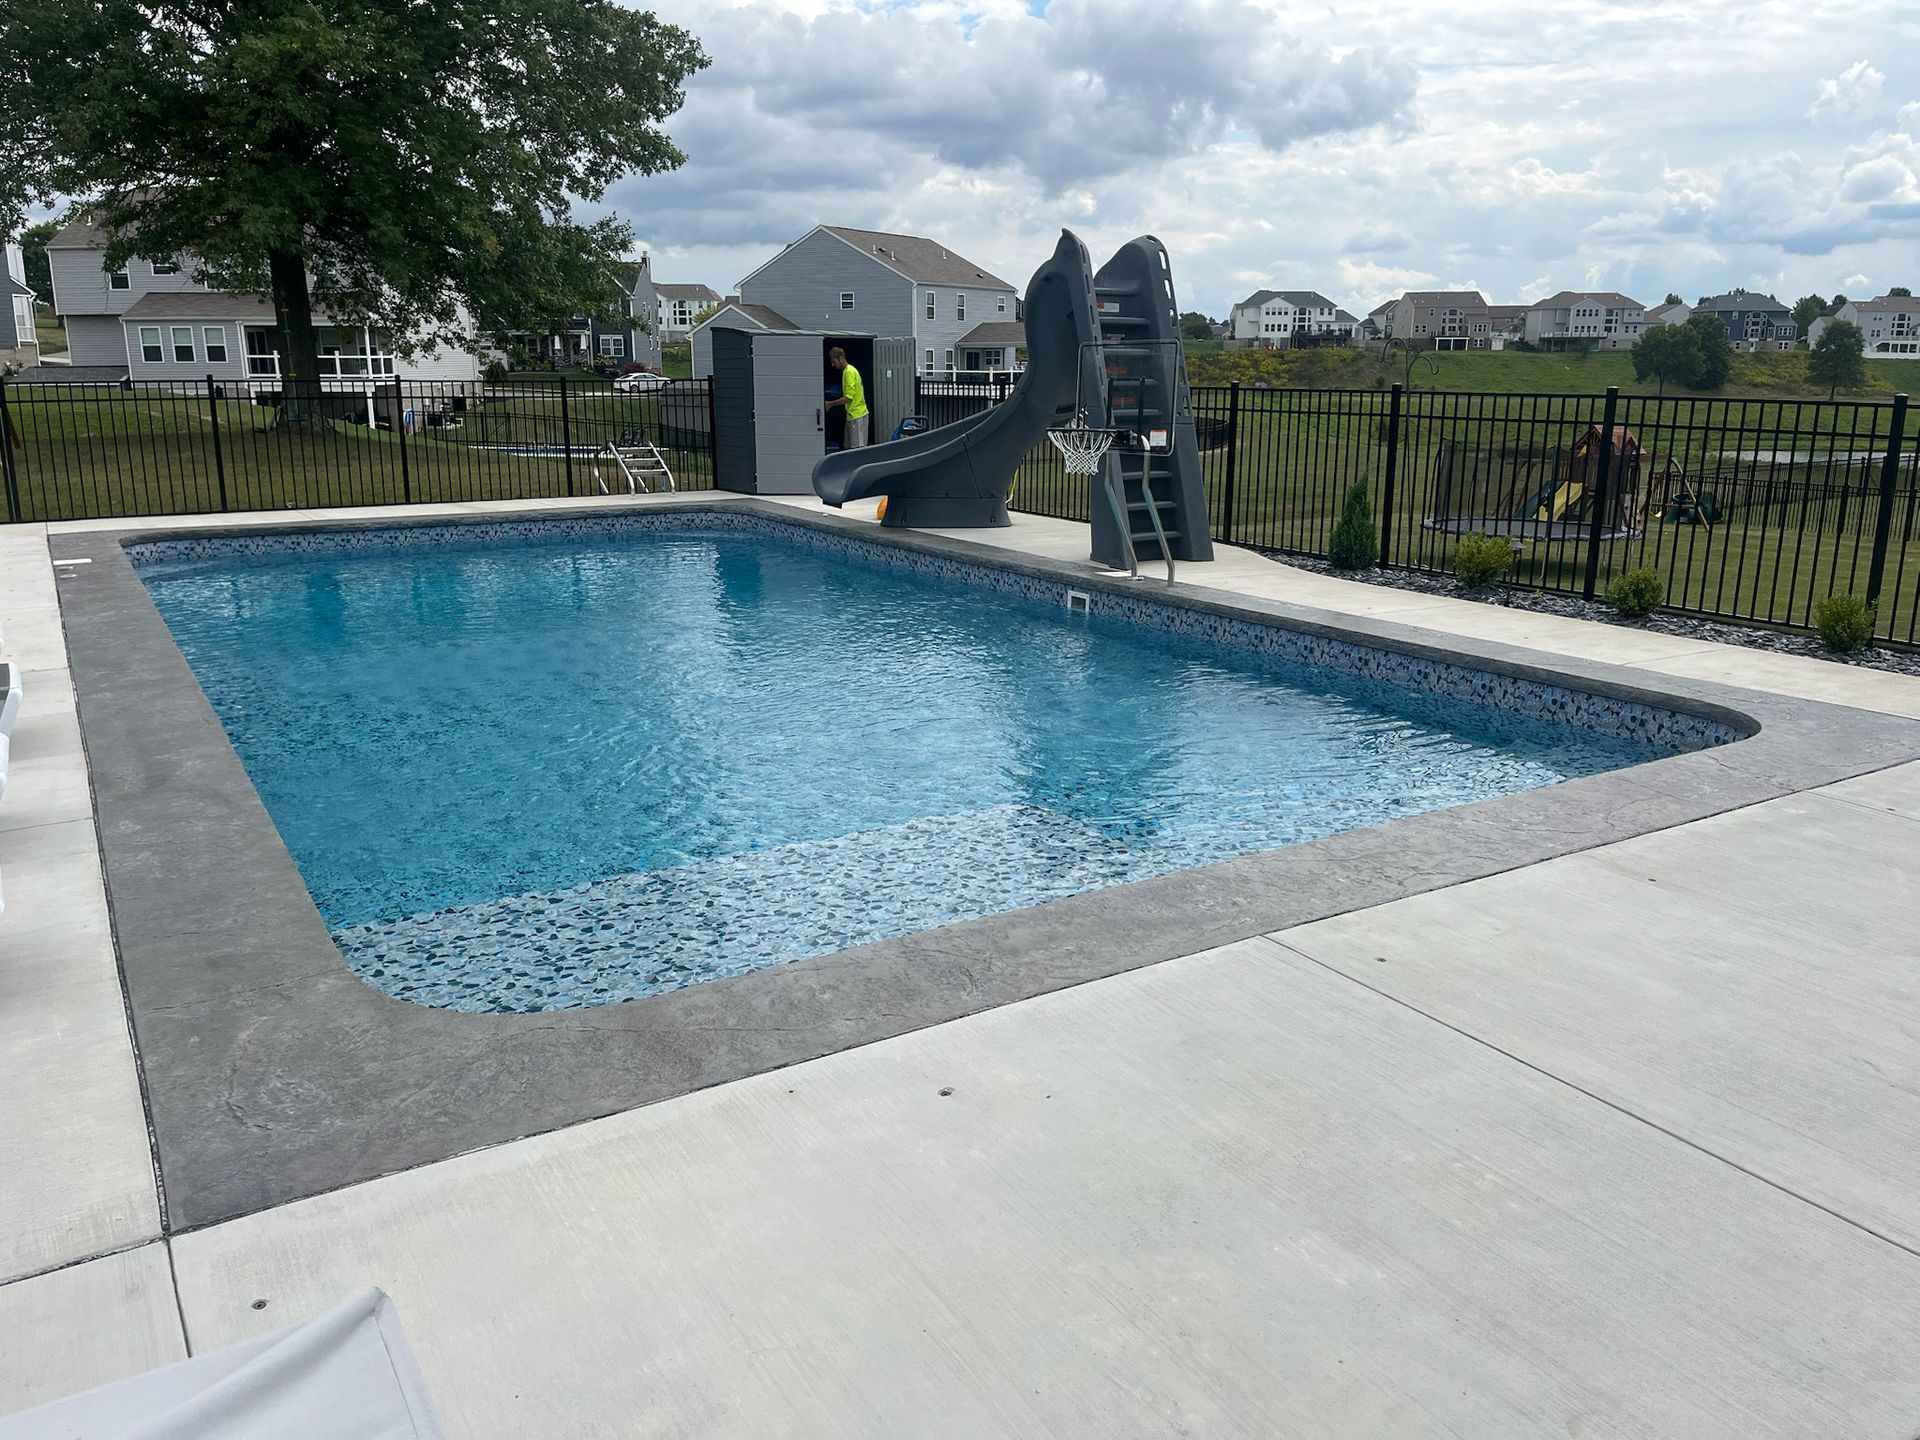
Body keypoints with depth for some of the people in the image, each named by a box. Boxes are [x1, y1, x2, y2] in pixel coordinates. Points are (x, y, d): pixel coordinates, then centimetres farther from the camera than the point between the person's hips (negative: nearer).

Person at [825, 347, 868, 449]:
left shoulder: (849, 372, -14)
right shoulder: (846, 371, 17)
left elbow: (848, 398, -19)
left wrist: (830, 404, -12)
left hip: (857, 416, -10)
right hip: (853, 415, 10)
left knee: (857, 448, -11)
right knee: (848, 447, 9)